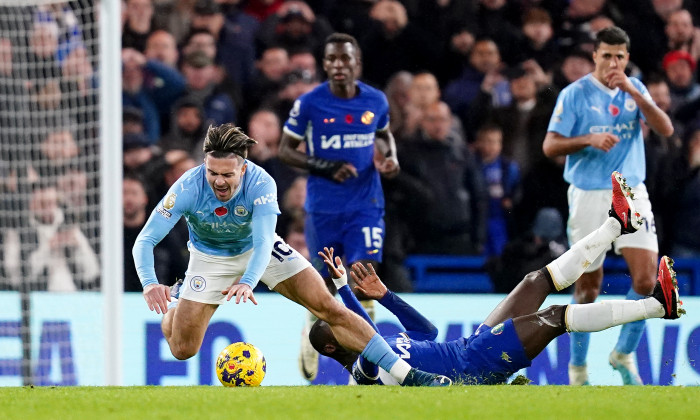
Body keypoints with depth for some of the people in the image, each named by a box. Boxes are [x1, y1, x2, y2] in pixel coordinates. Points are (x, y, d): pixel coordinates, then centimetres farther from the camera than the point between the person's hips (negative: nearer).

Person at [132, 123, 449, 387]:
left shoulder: (260, 183, -33)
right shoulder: (187, 189, -33)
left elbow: (263, 243, -39)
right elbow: (145, 241, -33)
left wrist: (247, 282, -59)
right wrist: (150, 285, -52)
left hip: (260, 249, 0)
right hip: (211, 259, 0)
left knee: (329, 307, -11)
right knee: (182, 350, -3)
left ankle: (404, 373, -8)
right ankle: (176, 298, 34)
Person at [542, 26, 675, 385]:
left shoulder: (635, 90, 8)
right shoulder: (575, 94, -3)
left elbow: (665, 129, -5)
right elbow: (550, 146, -5)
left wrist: (634, 93, -15)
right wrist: (589, 139, -20)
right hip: (588, 195, -3)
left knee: (646, 278, -11)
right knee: (588, 286, 1)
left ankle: (624, 353, 9)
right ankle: (578, 369, 15)